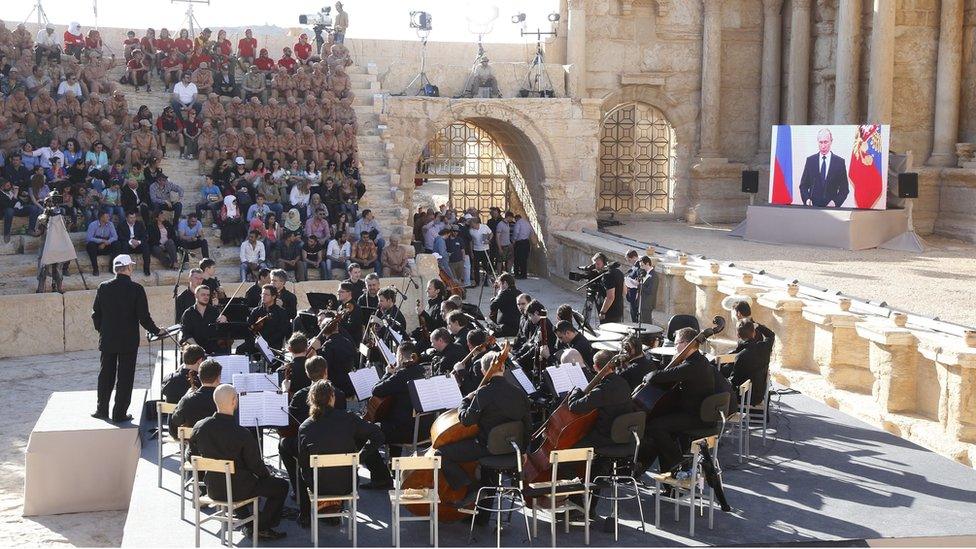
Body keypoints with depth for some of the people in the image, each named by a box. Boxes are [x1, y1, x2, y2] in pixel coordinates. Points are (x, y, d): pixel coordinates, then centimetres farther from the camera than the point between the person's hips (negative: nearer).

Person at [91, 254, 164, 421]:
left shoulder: (103, 287, -2)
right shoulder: (136, 289, -12)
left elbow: (96, 314, 3)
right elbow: (144, 317, -11)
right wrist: (157, 331, 4)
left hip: (107, 340, 3)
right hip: (129, 341, -3)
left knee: (106, 374, 16)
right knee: (125, 377, 5)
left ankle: (102, 409, 22)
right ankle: (120, 413, 8)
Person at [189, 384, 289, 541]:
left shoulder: (199, 427, -10)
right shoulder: (242, 434, -25)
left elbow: (193, 456, 5)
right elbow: (256, 465, -15)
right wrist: (268, 475, 7)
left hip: (213, 489, 6)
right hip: (238, 490, -6)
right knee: (281, 485, 11)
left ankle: (248, 524, 36)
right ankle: (261, 528, 14)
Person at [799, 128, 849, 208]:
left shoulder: (840, 162, 3)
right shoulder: (810, 160, 7)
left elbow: (844, 188, 4)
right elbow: (803, 185, 9)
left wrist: (835, 202, -12)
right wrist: (806, 199, -8)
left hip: (831, 208, -1)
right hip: (812, 206, 1)